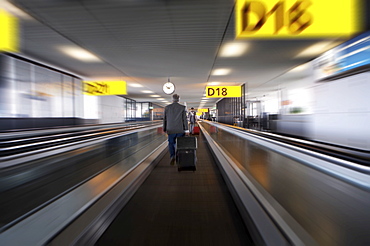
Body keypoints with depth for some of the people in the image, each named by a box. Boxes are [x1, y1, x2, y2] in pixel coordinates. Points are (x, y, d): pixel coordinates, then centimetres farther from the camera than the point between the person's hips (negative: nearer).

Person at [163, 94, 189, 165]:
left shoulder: (167, 107, 1)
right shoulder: (182, 107, -2)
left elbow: (165, 119, 4)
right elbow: (185, 119, -4)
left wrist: (164, 129, 12)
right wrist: (186, 129, -1)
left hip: (171, 130, 0)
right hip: (180, 130, 0)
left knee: (171, 143, 11)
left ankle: (172, 156, -8)